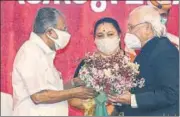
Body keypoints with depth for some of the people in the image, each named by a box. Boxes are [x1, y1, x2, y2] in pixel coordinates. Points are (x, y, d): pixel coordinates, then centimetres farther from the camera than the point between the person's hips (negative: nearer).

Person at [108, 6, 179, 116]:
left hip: (156, 113, -8)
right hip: (141, 112, 8)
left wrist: (132, 100, -26)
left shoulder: (165, 50, -18)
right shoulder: (148, 50, 9)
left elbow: (170, 94, -25)